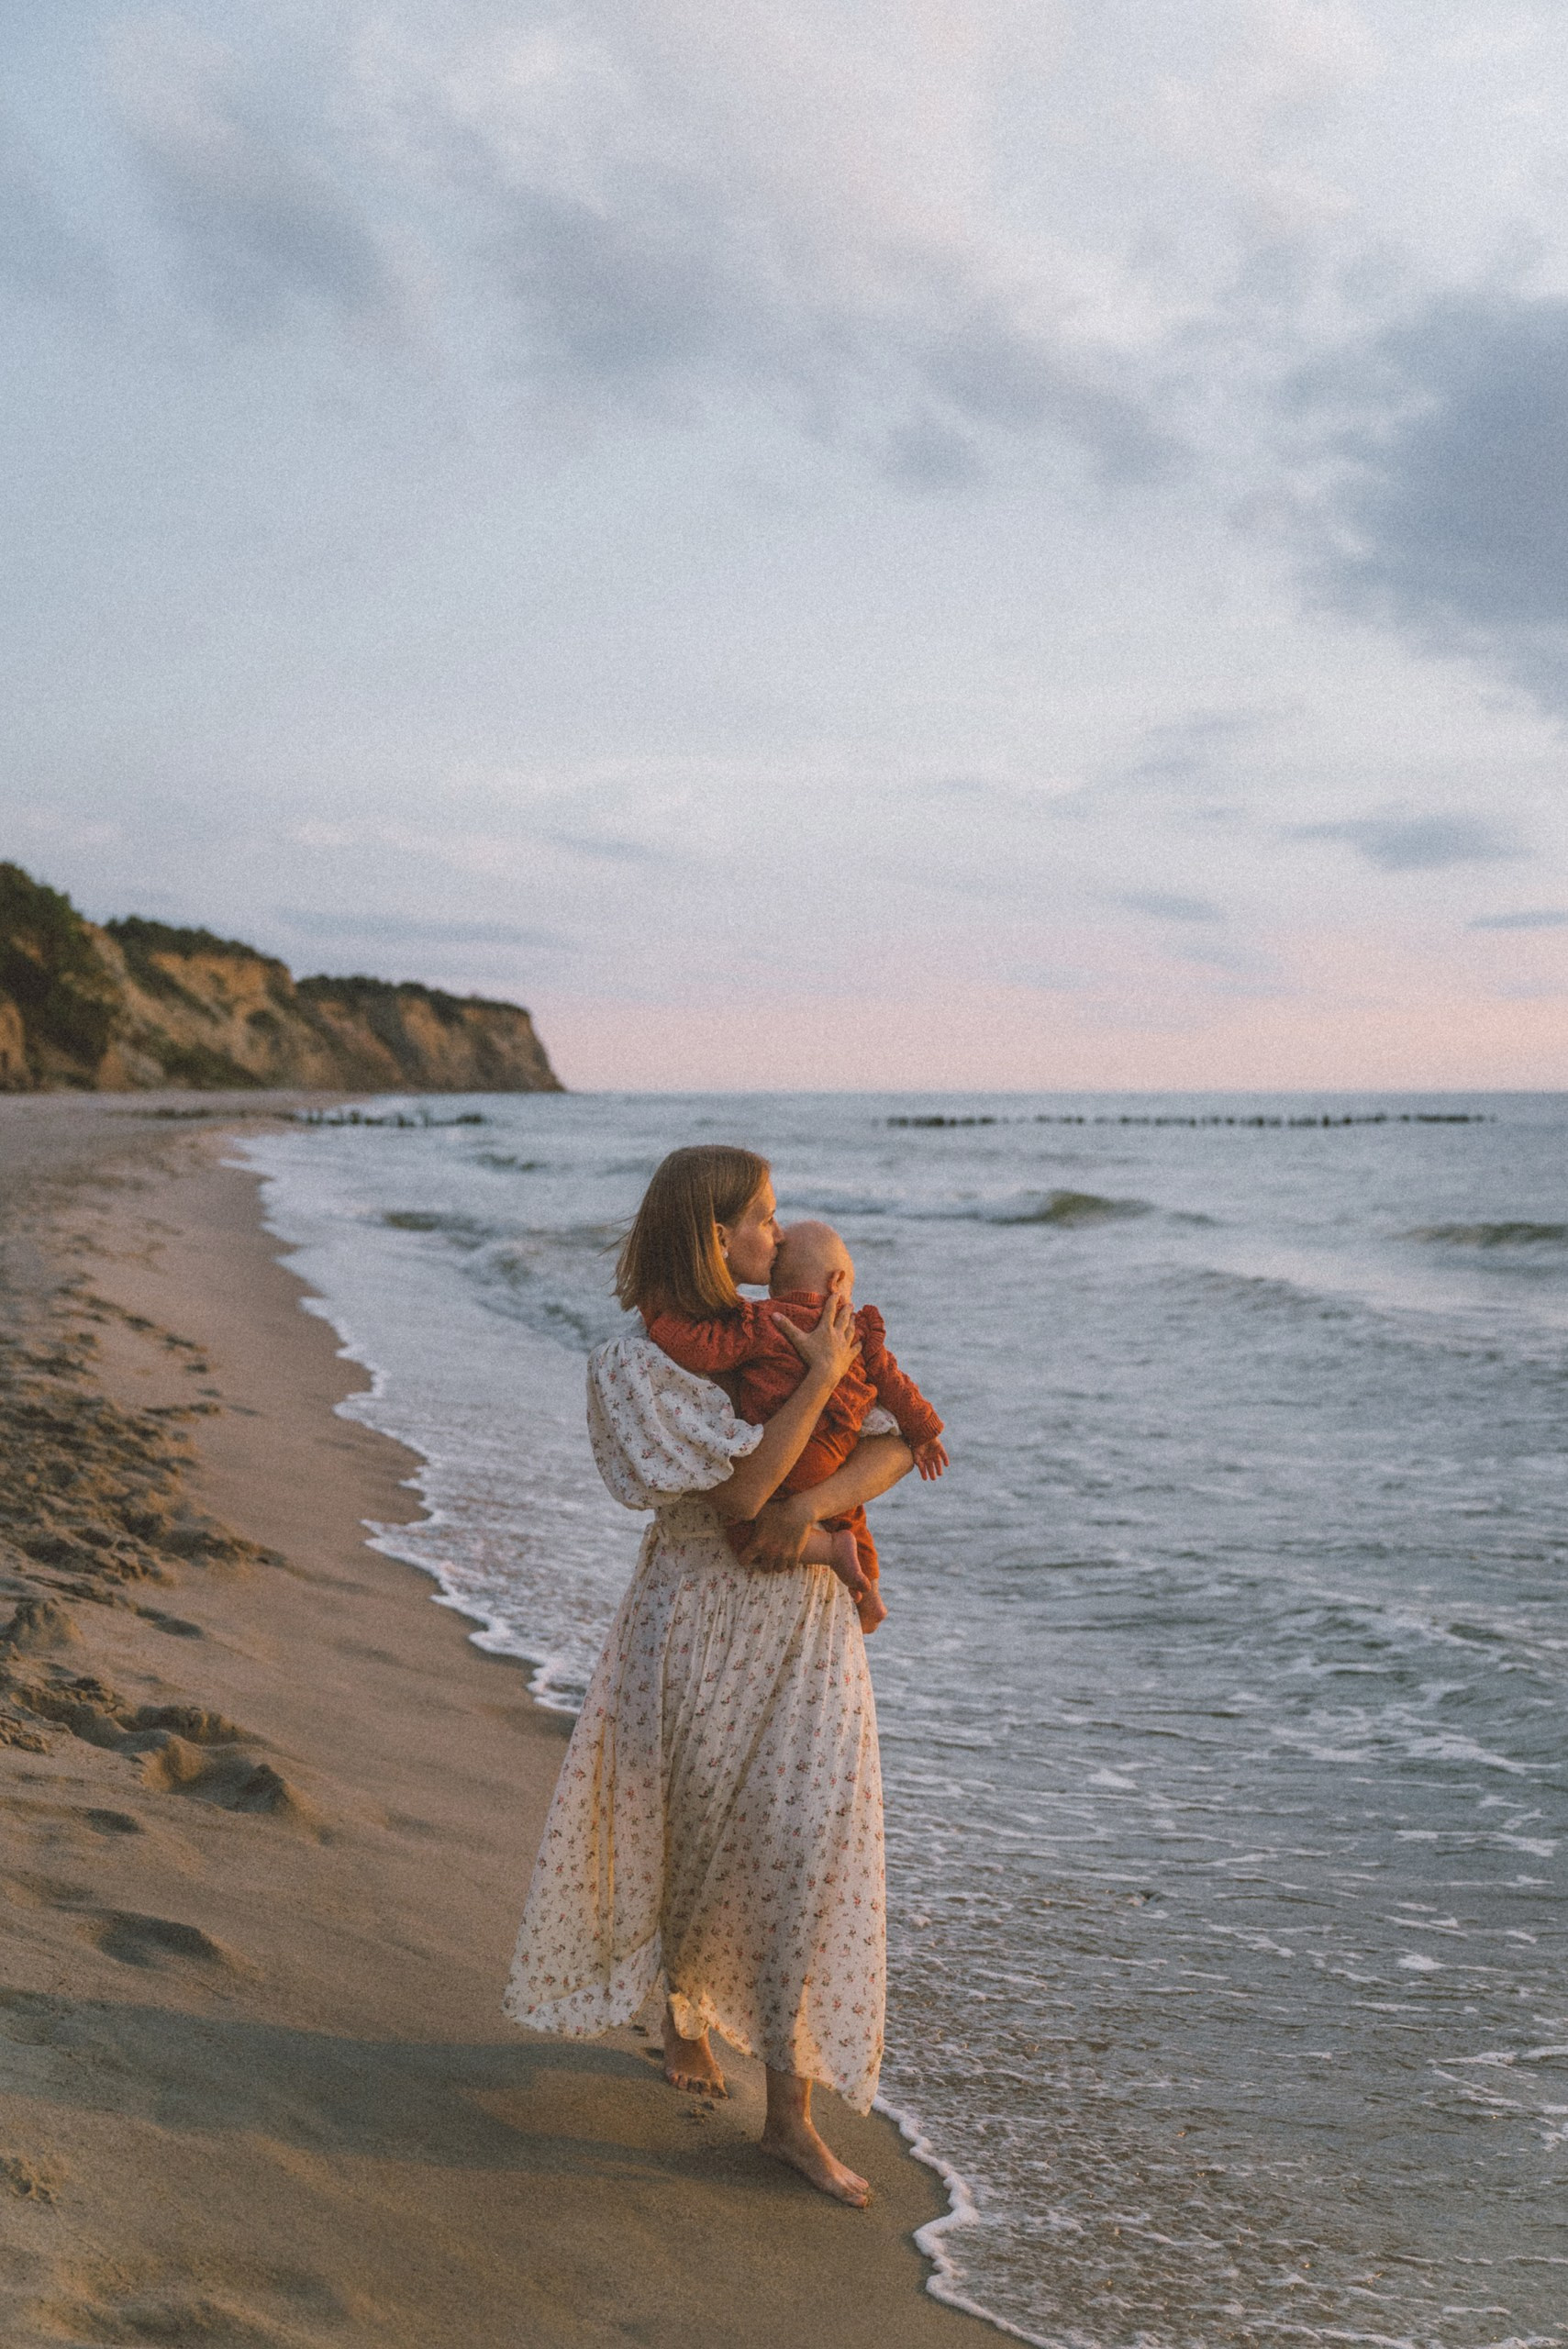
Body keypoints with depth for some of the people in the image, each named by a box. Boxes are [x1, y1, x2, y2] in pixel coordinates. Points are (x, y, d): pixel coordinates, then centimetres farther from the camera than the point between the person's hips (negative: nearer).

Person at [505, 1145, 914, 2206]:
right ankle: (685, 2018, 40)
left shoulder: (777, 1334, 6)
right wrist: (819, 1380, -18)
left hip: (806, 1616, 4)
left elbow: (896, 1448, 0)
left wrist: (814, 1503, -18)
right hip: (702, 1616, -4)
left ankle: (793, 2111, 9)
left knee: (812, 1840, -2)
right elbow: (738, 1491, -20)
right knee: (691, 1833, 10)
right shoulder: (639, 1362, -11)